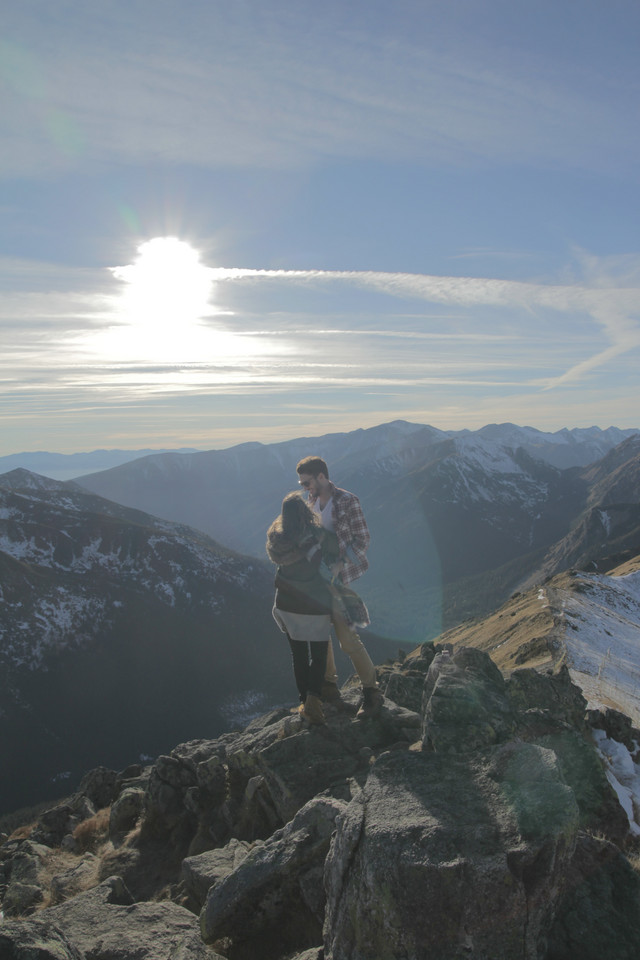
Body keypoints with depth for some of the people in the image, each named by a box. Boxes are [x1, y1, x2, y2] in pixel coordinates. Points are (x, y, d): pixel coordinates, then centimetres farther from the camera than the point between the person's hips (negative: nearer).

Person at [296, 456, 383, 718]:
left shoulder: (347, 501, -14)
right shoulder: (312, 501, 8)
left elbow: (363, 539, -14)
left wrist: (338, 566, -22)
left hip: (338, 578, -7)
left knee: (347, 639, -6)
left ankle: (372, 691, 9)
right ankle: (328, 685, 31)